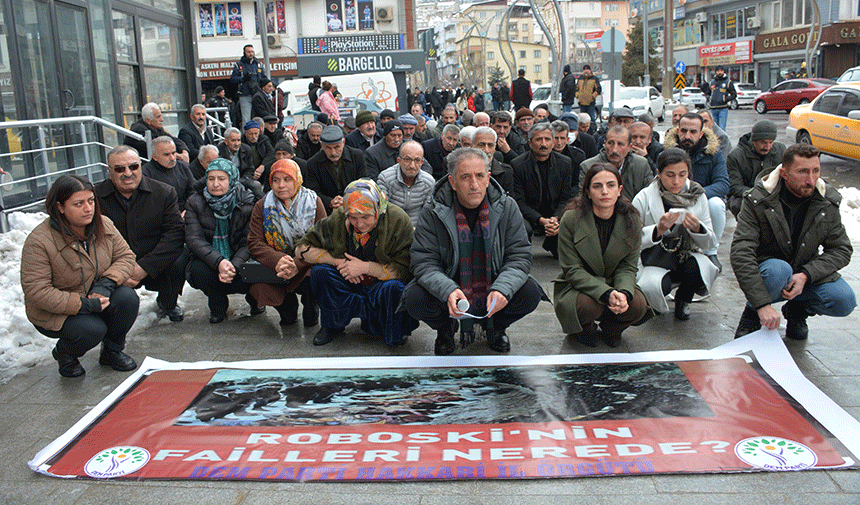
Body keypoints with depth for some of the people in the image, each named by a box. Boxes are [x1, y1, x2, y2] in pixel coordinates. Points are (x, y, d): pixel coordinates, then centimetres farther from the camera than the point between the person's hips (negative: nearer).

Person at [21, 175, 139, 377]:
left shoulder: (103, 225, -6)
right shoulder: (39, 241, -24)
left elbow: (125, 256, -2)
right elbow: (36, 291, -25)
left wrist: (106, 283, -22)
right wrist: (84, 305, -29)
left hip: (96, 298, 5)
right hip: (54, 312, -5)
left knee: (128, 298, -23)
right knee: (93, 330, -31)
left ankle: (112, 352, 3)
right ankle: (64, 353, 7)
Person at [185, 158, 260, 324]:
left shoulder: (247, 203, -6)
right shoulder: (195, 203, -4)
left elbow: (249, 242, -9)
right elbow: (194, 239, -14)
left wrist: (234, 265, -29)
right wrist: (218, 262, -32)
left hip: (238, 261, -1)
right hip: (209, 261, 1)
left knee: (245, 280, -32)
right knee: (199, 270, -32)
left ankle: (254, 299, 11)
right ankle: (218, 304, 2)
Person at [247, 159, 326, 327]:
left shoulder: (313, 202, -3)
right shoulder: (262, 206, 3)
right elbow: (255, 243, -5)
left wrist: (298, 265, -28)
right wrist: (277, 260, -27)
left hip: (307, 264, -2)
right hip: (274, 266, 2)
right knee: (257, 285, -28)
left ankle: (310, 310, 3)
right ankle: (288, 308, 7)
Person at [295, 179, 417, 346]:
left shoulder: (398, 221, -18)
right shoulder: (338, 220, -11)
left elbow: (406, 270, -21)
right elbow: (301, 249, -6)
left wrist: (365, 267, -26)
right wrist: (337, 261, -19)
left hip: (381, 286, -2)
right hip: (349, 284, 3)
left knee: (394, 288, -35)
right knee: (320, 272, -22)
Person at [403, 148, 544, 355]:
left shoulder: (507, 207, -7)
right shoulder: (433, 213, -12)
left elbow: (520, 256, -8)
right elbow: (424, 263, -15)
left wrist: (502, 289, -29)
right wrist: (448, 291, -35)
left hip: (493, 289, 2)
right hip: (447, 290, -1)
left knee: (530, 293, -24)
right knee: (414, 299, -28)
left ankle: (495, 326, 11)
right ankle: (446, 328, 10)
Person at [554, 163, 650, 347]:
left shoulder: (631, 221, -7)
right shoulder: (571, 220, -17)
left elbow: (628, 267, -5)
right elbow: (572, 270, -18)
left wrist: (624, 293, -28)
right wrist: (606, 293, -32)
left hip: (614, 284, 3)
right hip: (576, 286, -3)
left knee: (638, 305, -27)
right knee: (587, 305, -36)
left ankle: (611, 328, 11)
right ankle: (584, 329, 5)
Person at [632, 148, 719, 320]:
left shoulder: (698, 196, 0)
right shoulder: (644, 198, -8)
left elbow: (710, 243, 2)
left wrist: (697, 228, -20)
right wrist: (658, 230, -27)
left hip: (687, 257, 3)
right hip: (655, 261, -2)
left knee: (700, 269, -32)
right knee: (654, 287, -34)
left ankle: (683, 299, 5)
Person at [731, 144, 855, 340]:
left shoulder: (827, 202, -7)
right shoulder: (757, 201, -19)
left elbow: (841, 249, -2)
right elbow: (741, 254, -27)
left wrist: (806, 275, -22)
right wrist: (763, 304, -37)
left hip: (808, 273, 4)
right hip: (765, 270, -4)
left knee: (844, 301, -21)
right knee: (779, 270, -37)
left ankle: (797, 309, 11)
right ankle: (752, 313, -6)